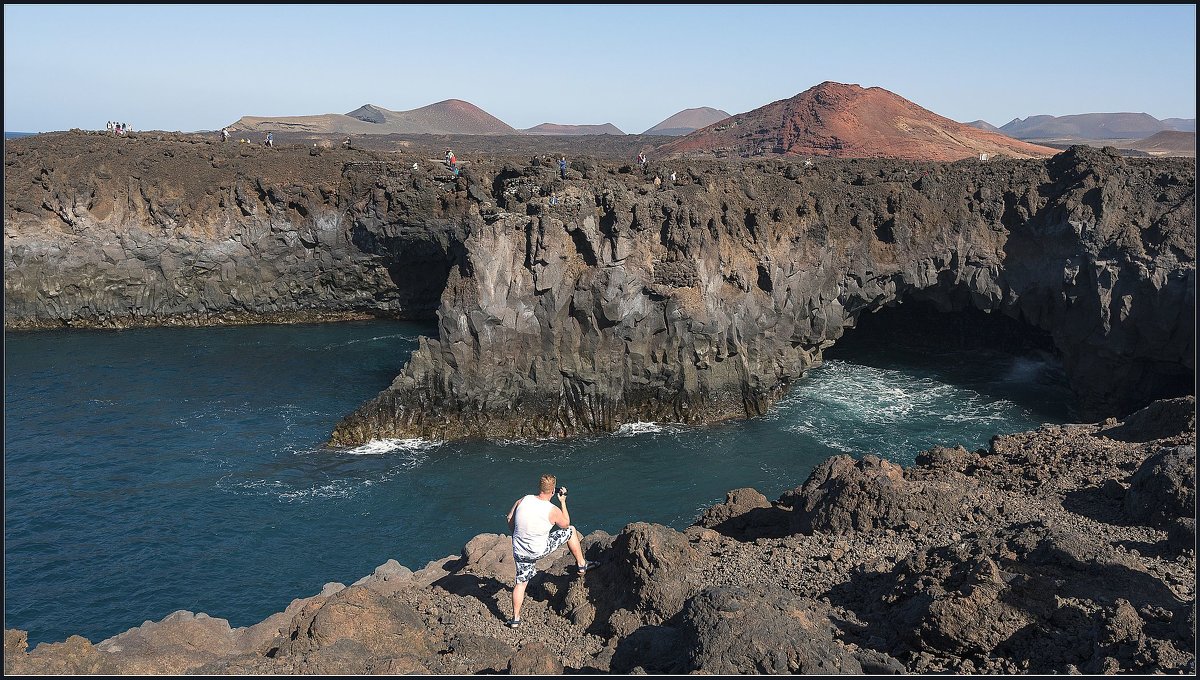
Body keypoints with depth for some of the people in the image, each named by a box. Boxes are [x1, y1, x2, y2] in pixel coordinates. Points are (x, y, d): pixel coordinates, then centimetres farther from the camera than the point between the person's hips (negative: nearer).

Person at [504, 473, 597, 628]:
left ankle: (515, 619, 22)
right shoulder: (553, 511, -18)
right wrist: (563, 502, 9)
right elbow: (565, 523, 3)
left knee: (521, 582, 19)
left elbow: (510, 519, 5)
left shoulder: (523, 500, -9)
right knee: (570, 531, 13)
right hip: (539, 550, -3)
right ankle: (581, 565, 28)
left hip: (519, 550, 3)